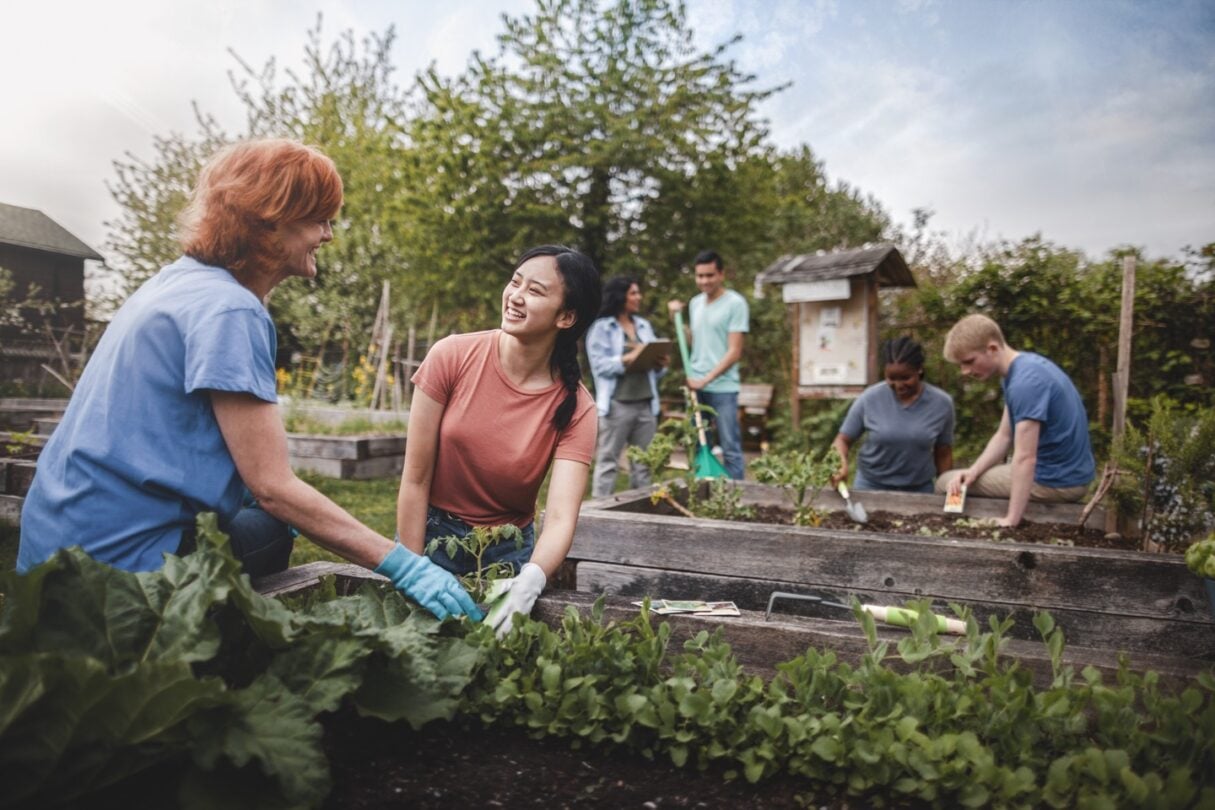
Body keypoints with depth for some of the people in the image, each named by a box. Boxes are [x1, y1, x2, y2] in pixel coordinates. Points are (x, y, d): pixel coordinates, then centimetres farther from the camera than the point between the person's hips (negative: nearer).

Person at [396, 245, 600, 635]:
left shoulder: (575, 408, -16)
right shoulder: (452, 357, -17)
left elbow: (561, 519, -25)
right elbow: (415, 479, -13)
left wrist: (530, 581, -45)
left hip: (509, 551, 1)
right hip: (433, 534, 0)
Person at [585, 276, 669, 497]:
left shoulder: (644, 325, 17)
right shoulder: (601, 327, -1)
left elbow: (653, 364, 18)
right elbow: (600, 365, -11)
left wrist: (660, 364, -4)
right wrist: (629, 358, -21)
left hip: (645, 404, 6)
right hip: (617, 404, -6)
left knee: (643, 462, 9)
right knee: (608, 460, -2)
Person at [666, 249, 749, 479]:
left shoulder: (735, 303, -7)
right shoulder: (695, 303, 13)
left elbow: (734, 352, -11)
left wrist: (707, 379, -17)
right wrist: (677, 317, 12)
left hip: (722, 388, -6)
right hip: (695, 386, 6)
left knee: (730, 449, -2)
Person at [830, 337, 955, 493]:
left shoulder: (942, 403, -6)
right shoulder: (869, 399, -11)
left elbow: (943, 454, 4)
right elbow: (843, 439, -4)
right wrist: (841, 465, -24)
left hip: (919, 489, 1)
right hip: (870, 485, -1)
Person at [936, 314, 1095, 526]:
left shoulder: (1025, 382, -26)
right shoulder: (1023, 368, 5)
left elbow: (1025, 458, -28)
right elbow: (1004, 436, 8)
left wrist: (1011, 520, -28)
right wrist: (972, 472, -6)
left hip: (1056, 482, -10)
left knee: (944, 484, -2)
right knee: (957, 483, 24)